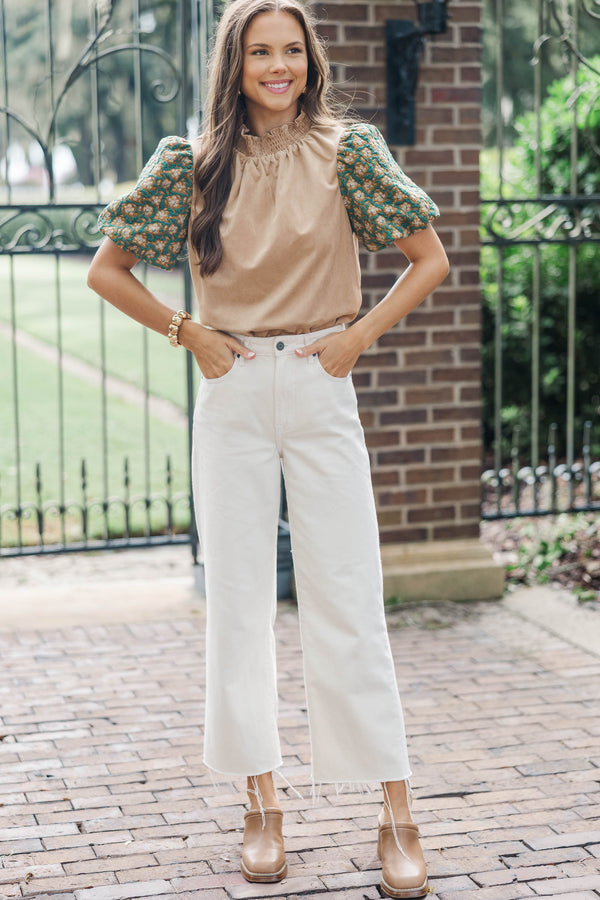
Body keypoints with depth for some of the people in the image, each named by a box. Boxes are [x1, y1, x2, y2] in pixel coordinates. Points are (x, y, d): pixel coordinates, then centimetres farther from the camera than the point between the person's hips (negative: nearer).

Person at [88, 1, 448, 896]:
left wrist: (359, 335, -5)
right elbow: (106, 272, 8)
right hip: (232, 395, 2)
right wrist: (190, 334, 0)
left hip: (322, 390, -1)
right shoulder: (194, 162, 2)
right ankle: (262, 800, 16)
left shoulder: (346, 150, -1)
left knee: (348, 601, -2)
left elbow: (431, 259, 3)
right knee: (237, 596, 4)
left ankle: (398, 814, 4)